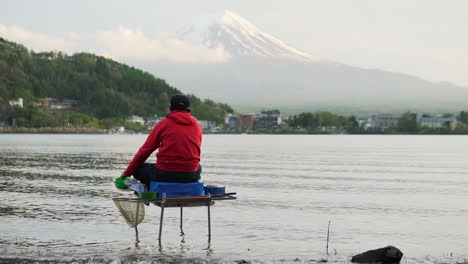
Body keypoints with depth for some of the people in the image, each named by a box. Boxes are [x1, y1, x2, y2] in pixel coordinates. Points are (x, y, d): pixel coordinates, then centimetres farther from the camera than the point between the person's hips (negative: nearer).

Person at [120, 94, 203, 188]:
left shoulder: (164, 124, -1)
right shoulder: (197, 126, 8)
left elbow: (145, 150, 2)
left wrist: (127, 172, 12)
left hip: (165, 175, -4)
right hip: (190, 176, 4)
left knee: (138, 169, 19)